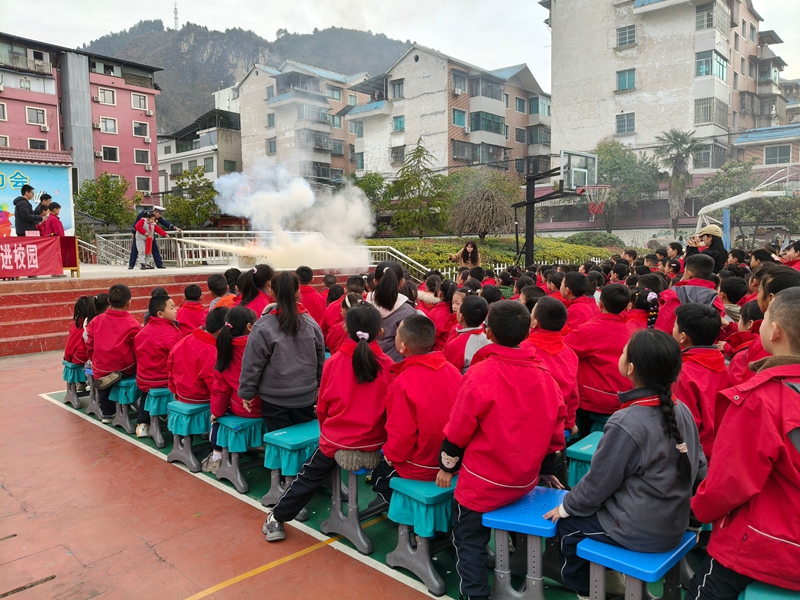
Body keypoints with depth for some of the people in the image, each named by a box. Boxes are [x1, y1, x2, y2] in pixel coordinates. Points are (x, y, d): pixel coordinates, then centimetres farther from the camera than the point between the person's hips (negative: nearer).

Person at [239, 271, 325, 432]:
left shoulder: (263, 326, -13)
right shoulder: (311, 322, -2)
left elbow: (253, 363, -10)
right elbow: (320, 358, 8)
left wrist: (247, 392, 2)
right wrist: (317, 385, 21)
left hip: (275, 399, -3)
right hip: (306, 396, 3)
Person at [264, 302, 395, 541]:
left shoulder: (334, 361, -10)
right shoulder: (388, 365, -12)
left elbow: (322, 406, 1)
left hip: (336, 442, 0)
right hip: (374, 445, 0)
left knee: (308, 479, 20)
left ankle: (276, 520, 33)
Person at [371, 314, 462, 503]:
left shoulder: (404, 383, -27)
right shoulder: (452, 370, -10)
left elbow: (402, 433, -22)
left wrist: (390, 455, -2)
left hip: (420, 468, -6)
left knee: (379, 472, 24)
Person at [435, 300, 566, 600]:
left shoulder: (480, 374, -21)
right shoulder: (544, 374, -4)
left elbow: (459, 429, -13)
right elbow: (555, 430, 5)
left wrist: (447, 467, 2)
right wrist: (547, 470, 19)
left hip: (484, 481, -6)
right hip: (526, 479, 6)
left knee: (469, 540, 13)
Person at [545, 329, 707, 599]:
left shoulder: (626, 423, -27)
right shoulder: (682, 409, -6)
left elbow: (598, 482, -16)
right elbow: (700, 470, 4)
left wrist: (565, 506, 1)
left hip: (639, 532, -7)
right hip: (675, 523, 7)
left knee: (568, 522, 15)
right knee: (577, 511, 23)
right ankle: (607, 577, 34)